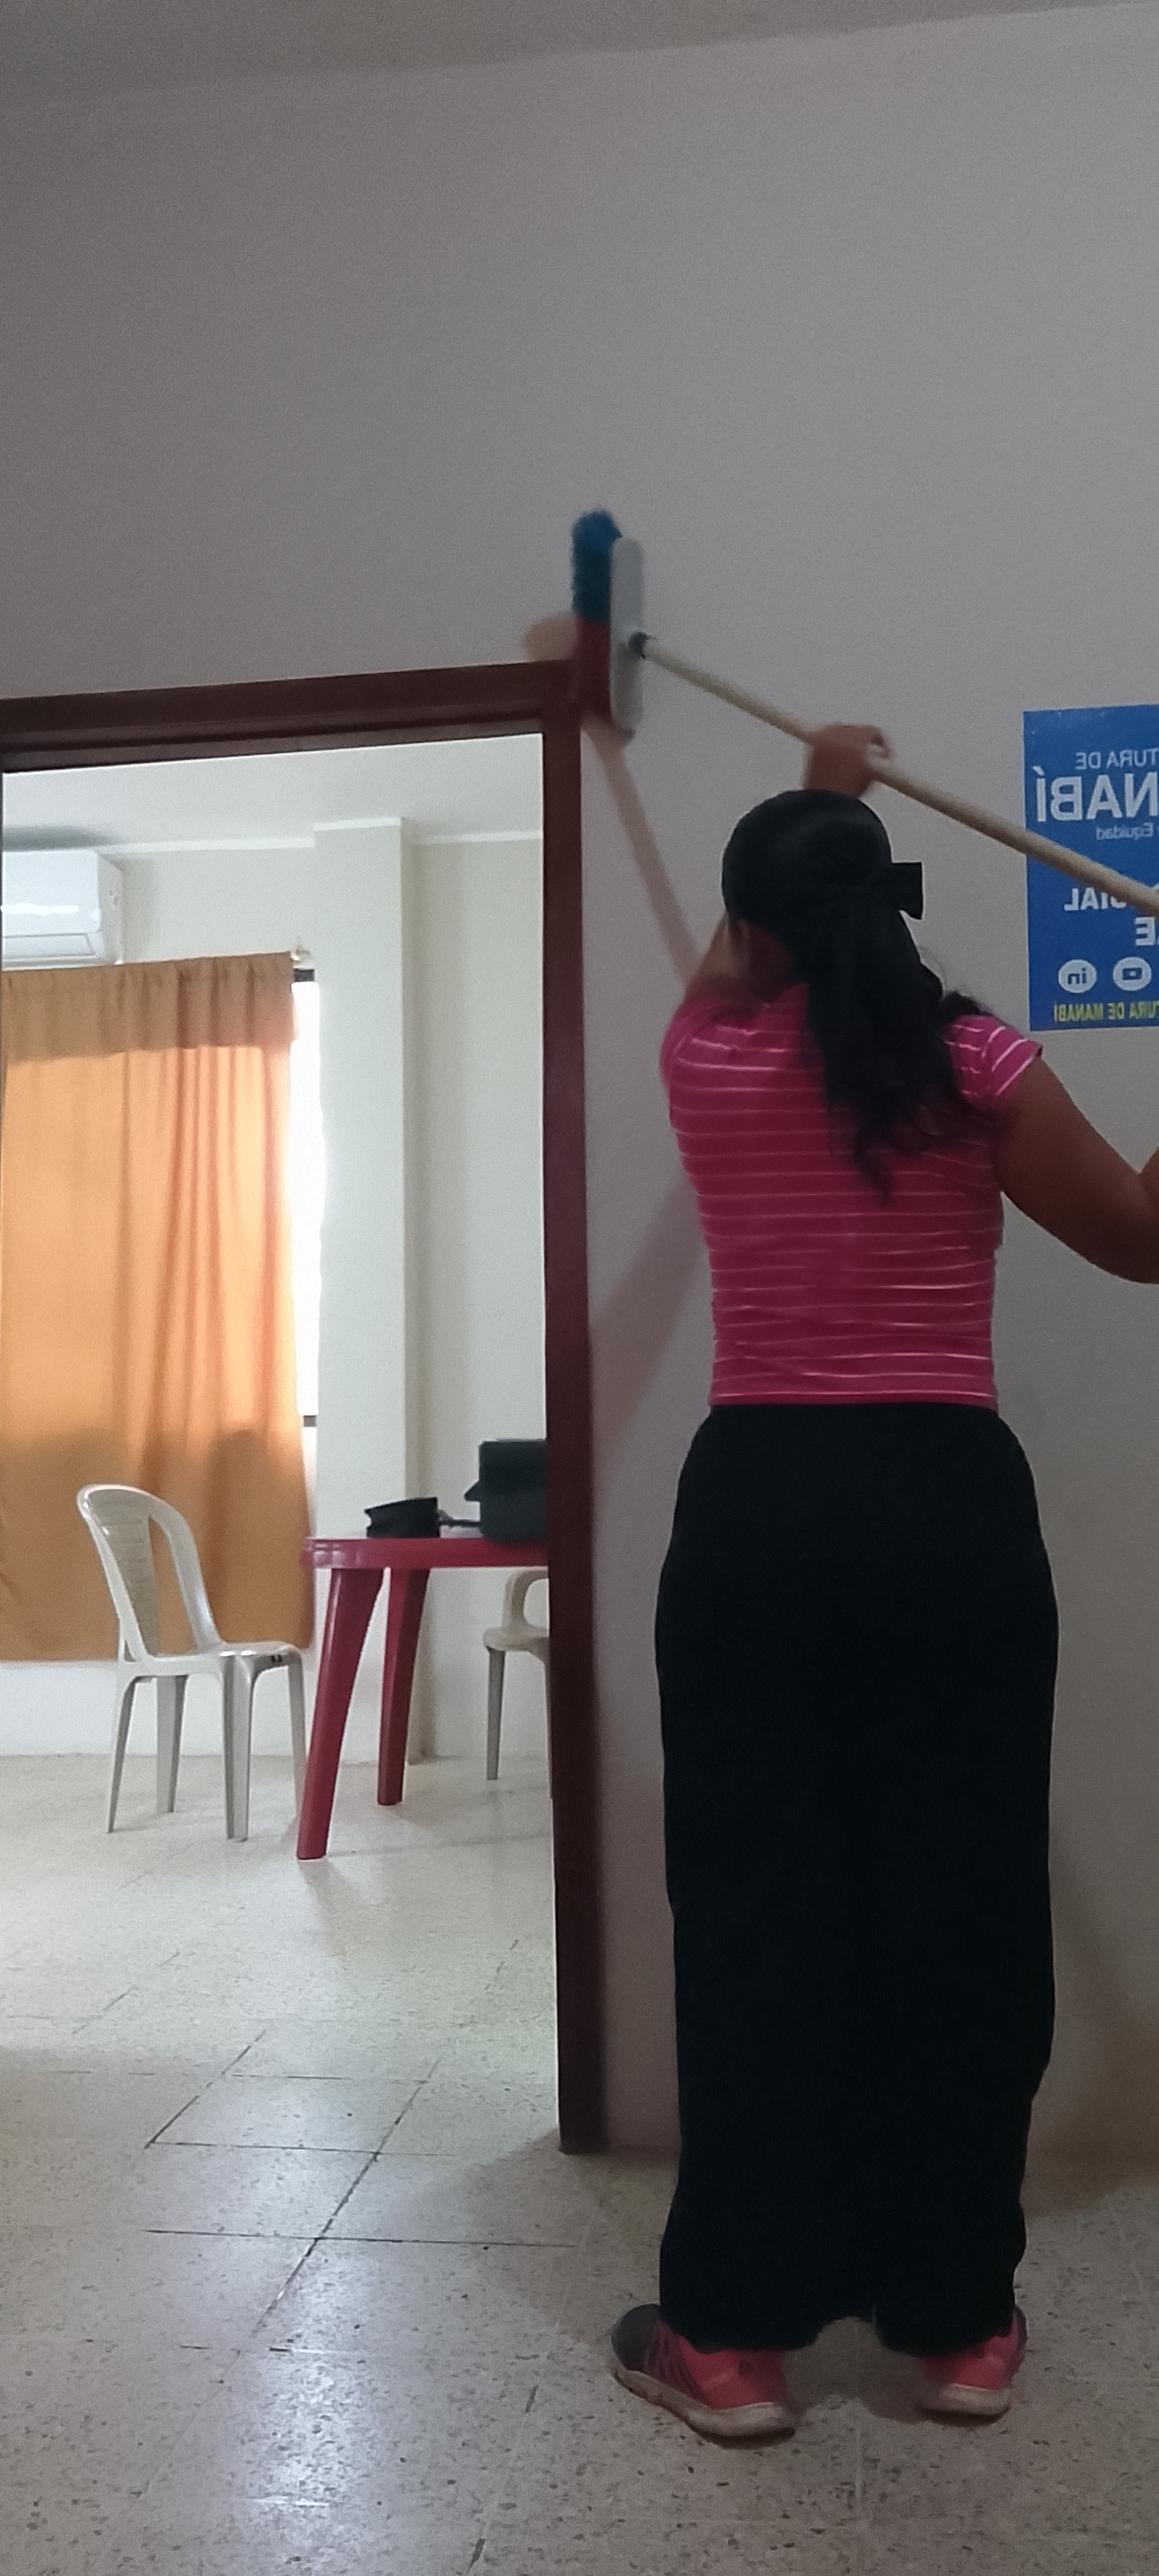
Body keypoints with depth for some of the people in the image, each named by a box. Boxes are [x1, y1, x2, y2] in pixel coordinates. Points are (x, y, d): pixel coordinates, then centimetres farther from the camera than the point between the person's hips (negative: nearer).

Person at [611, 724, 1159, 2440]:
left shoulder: (707, 1061, 3)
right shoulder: (973, 1062, -3)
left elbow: (747, 951, 27)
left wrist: (812, 798, 44)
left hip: (757, 1509, 1)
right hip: (952, 1509, 0)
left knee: (753, 1907, 7)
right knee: (959, 1906, 10)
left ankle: (735, 2332, 15)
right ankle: (960, 2320, 22)